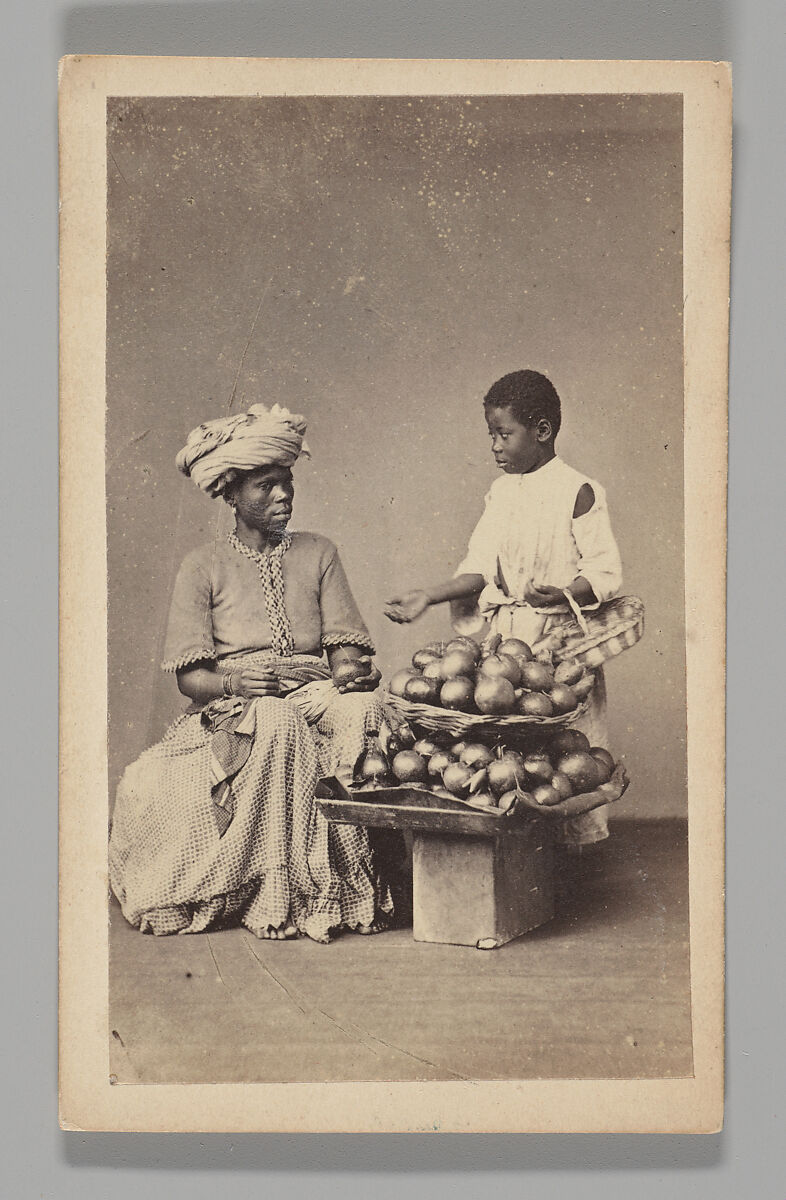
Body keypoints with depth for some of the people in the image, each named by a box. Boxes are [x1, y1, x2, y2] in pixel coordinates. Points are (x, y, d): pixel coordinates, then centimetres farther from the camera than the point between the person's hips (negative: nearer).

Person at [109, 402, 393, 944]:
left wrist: (352, 671, -17)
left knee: (363, 710, -34)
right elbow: (190, 676, 2)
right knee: (275, 724, -39)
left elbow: (346, 649, 8)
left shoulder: (318, 553, 16)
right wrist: (235, 683, -21)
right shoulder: (206, 565, 8)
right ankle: (274, 892, -31)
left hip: (315, 696, 2)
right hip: (232, 710, -2)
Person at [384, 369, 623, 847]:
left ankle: (563, 848, 5)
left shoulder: (579, 492, -6)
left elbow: (606, 573, -9)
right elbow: (480, 569, 9)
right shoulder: (501, 491, 12)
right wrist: (426, 597, -2)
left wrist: (562, 595, -26)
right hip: (506, 635, 5)